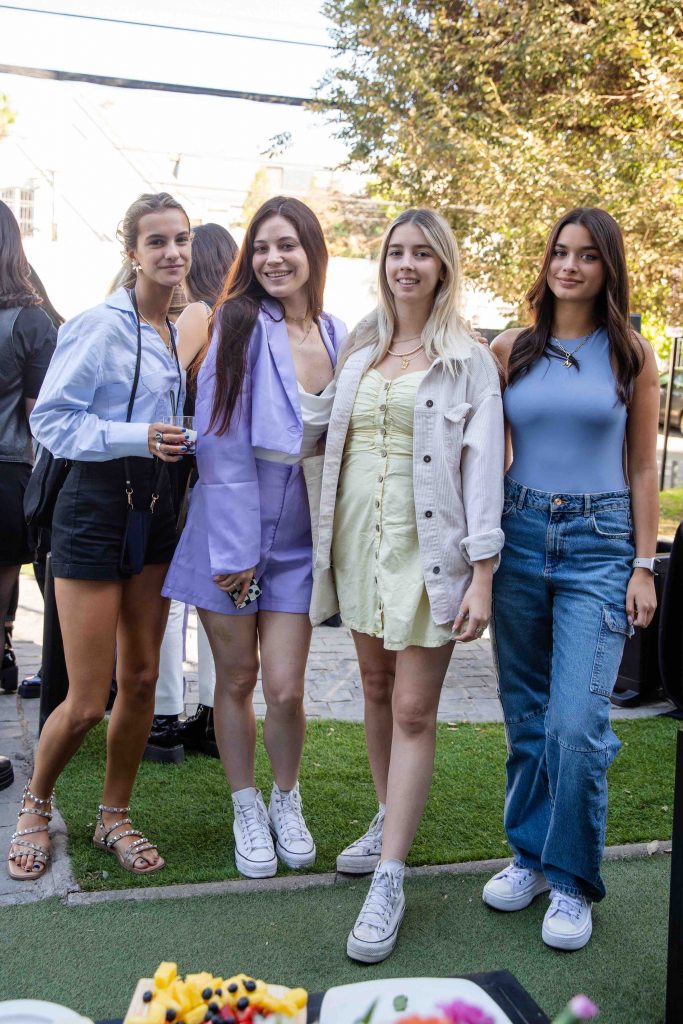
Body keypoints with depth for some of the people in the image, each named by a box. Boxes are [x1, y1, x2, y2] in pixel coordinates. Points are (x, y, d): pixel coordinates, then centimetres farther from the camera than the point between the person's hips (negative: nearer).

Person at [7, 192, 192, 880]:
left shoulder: (175, 332, 11)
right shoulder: (103, 325, -12)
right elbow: (50, 418, -14)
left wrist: (173, 440, 5)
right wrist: (136, 437, -23)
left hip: (153, 508, 7)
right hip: (95, 509, -7)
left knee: (141, 679, 10)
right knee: (88, 701, -2)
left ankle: (113, 818, 27)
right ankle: (35, 805, 27)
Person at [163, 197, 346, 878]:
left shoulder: (339, 338, 3)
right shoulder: (240, 326, -9)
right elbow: (222, 443, -11)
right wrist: (234, 549, -13)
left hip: (296, 540, 2)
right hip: (228, 532, -2)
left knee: (285, 688, -1)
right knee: (236, 680, 7)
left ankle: (286, 803, 27)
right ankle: (247, 813, 29)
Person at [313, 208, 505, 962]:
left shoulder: (468, 360, -1)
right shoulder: (359, 350, 13)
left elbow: (483, 467, -6)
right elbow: (333, 445, 14)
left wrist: (482, 575, -13)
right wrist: (325, 543, 9)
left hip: (428, 546, -5)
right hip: (359, 538, 5)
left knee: (414, 710, -4)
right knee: (377, 690, 13)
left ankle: (389, 882, 1)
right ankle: (388, 823, 32)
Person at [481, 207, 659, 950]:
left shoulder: (630, 354, 4)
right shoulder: (510, 349, 7)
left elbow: (642, 468, 5)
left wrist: (644, 566, -1)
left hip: (599, 544, -2)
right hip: (519, 533, 3)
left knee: (576, 723, -9)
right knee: (525, 715, 11)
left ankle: (572, 881, 10)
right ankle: (529, 855, 28)